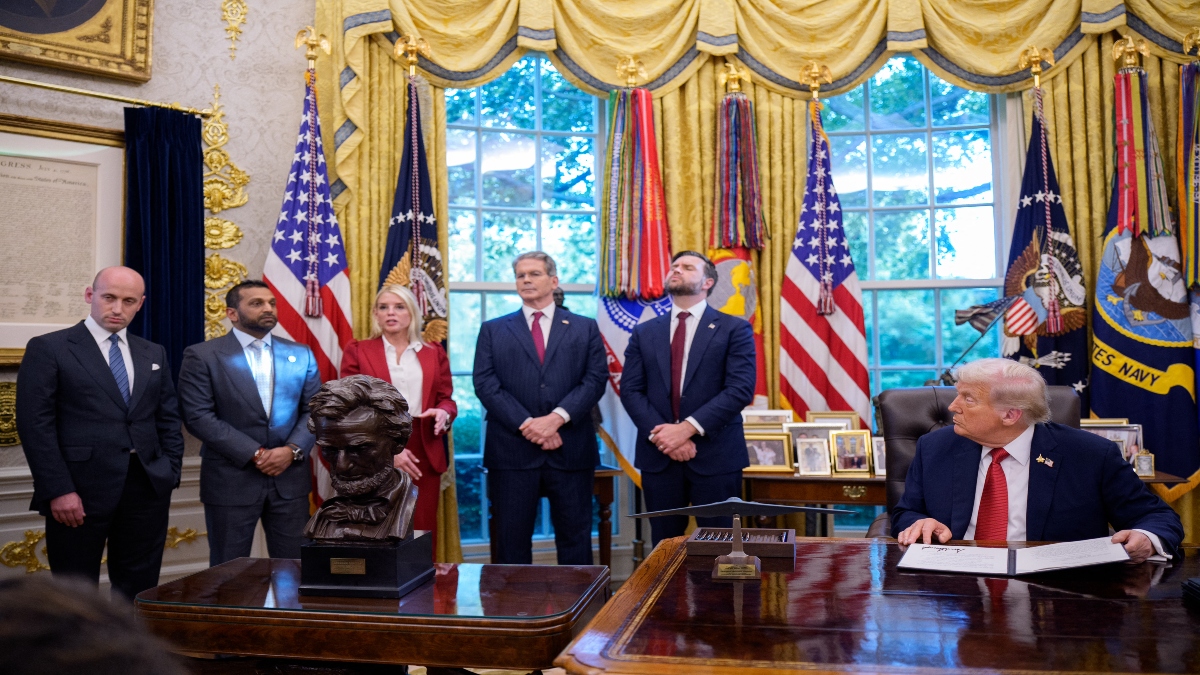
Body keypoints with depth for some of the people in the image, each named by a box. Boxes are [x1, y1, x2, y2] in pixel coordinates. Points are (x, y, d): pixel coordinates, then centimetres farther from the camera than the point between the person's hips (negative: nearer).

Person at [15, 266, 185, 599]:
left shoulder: (154, 354, 13)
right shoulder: (48, 348, -2)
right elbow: (35, 424, -8)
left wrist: (170, 473, 3)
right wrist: (58, 491, -14)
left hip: (148, 487, 4)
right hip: (80, 490, -4)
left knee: (140, 592, 11)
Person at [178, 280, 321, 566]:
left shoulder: (301, 355, 9)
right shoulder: (202, 356, -3)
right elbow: (198, 416, -10)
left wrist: (292, 450, -11)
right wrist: (254, 454, -15)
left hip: (290, 478, 3)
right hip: (231, 480, -3)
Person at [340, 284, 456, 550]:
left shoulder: (434, 353, 13)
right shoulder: (357, 351, 6)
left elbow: (446, 399, 13)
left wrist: (444, 413, -12)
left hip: (425, 455, 2)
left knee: (422, 533, 1)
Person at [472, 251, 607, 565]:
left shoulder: (585, 328, 11)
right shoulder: (493, 330, 11)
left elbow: (595, 379, 0)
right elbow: (485, 384, -1)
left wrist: (557, 417, -15)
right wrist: (527, 424, -13)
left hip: (571, 450, 0)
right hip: (512, 450, 0)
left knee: (575, 537, 7)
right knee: (512, 539, 6)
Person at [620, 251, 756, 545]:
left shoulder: (734, 329, 1)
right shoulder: (644, 333, 11)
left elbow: (741, 389, -10)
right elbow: (630, 390, 4)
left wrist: (688, 428, -18)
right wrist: (659, 434, -13)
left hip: (716, 454, -3)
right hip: (658, 456, 3)